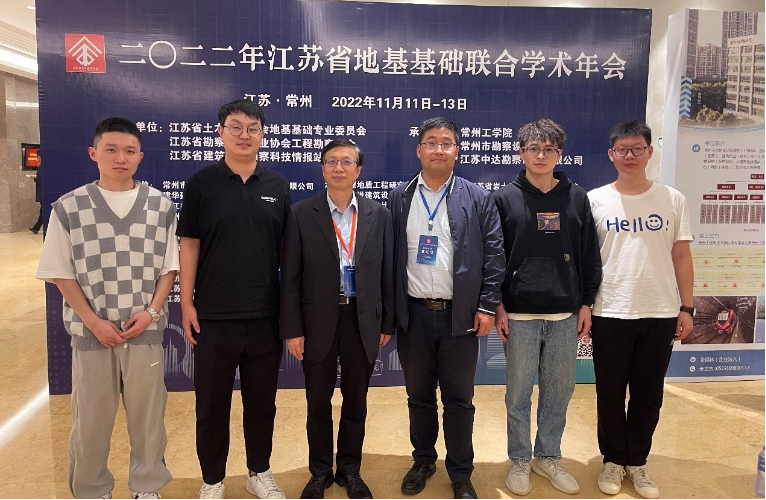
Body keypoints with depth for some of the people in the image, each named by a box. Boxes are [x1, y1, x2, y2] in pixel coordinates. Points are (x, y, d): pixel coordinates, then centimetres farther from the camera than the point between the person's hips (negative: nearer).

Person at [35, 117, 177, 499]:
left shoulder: (161, 206, 0)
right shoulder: (68, 208, -2)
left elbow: (169, 266, 4)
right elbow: (61, 272, 0)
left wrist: (152, 312, -8)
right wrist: (93, 321, -9)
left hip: (145, 330, 1)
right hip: (91, 332, 0)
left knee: (147, 415, 12)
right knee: (90, 418, 13)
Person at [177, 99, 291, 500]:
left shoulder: (278, 186, 4)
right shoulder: (201, 182, -2)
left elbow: (286, 248, 7)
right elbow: (189, 244, -1)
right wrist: (187, 302, -6)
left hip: (266, 315, 2)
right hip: (214, 315, -2)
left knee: (261, 401, 14)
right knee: (212, 403, 11)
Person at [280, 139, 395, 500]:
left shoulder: (379, 215, 2)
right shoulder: (301, 214, -4)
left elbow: (386, 273, 5)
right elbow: (290, 277, -4)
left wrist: (387, 323, 4)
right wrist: (292, 329, -7)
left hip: (363, 321, 2)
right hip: (318, 322, -1)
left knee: (356, 402, 14)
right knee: (318, 402, 13)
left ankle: (350, 470, 34)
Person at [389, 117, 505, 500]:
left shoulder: (478, 199, 0)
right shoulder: (399, 198, 5)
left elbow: (493, 255, -1)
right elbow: (390, 256, 5)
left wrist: (487, 307, -7)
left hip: (460, 314, -1)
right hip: (413, 313, 2)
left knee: (458, 399, 9)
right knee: (419, 395, 15)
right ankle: (423, 461, 34)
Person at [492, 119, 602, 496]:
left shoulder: (577, 198, 6)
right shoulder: (505, 198, 0)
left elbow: (589, 256, 8)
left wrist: (586, 303, 5)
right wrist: (497, 305, -4)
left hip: (565, 314, 2)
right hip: (520, 314, -2)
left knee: (559, 391, 12)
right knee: (518, 393, 8)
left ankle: (548, 456, 31)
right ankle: (520, 460, 26)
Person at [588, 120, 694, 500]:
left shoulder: (672, 200, 3)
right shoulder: (595, 200, -1)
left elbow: (681, 256, 6)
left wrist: (687, 307, 3)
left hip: (660, 313, 2)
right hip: (610, 314, -1)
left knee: (649, 395, 11)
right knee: (610, 393, 9)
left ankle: (637, 461, 29)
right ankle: (613, 459, 27)